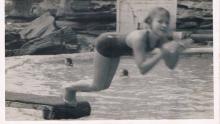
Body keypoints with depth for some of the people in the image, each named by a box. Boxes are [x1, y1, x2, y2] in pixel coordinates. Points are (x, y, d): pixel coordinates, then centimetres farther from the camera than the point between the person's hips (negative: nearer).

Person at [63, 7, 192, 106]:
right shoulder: (139, 37, -44)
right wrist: (162, 53, -52)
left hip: (116, 48, 7)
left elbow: (171, 65, -18)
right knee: (98, 86, 1)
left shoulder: (162, 39, -24)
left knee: (105, 85, 18)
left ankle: (72, 90, 39)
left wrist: (174, 51, -37)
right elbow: (142, 69, -49)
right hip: (106, 43, -7)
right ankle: (69, 88, 28)